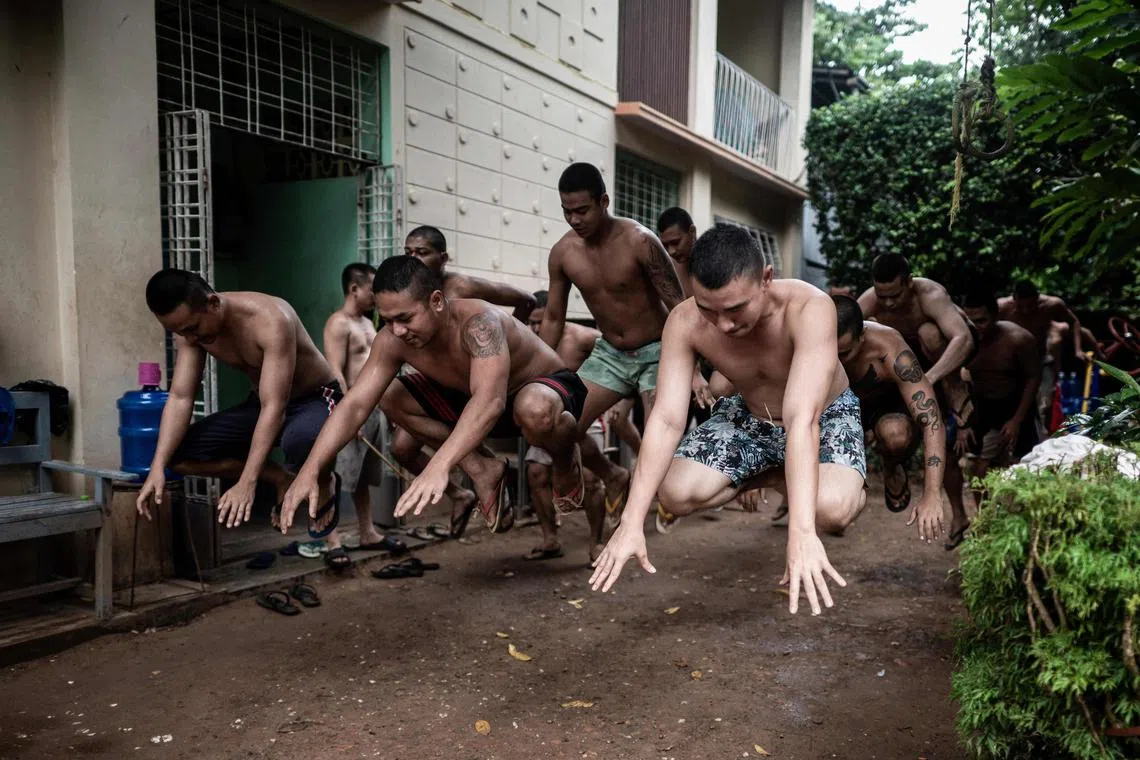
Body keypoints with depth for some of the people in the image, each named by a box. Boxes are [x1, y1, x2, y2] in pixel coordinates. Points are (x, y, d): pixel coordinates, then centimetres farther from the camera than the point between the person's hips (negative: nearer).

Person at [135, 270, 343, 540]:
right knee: (179, 454, -9)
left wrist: (247, 483, -40)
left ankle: (324, 483, -6)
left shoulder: (270, 321, -33)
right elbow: (180, 398, -10)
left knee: (301, 439, -43)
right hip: (263, 403, 7)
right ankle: (283, 479, 3)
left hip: (317, 400, -7)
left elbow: (275, 408, -36)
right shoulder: (190, 326, -11)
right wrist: (157, 467, -23)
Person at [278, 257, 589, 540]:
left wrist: (439, 466, -64)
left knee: (534, 410, -43)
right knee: (391, 398, -8)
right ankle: (482, 470, 1)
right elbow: (354, 406, -20)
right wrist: (310, 470, -32)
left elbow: (490, 400, -52)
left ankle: (564, 464, -6)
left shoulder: (477, 322, -38)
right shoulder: (392, 341, -18)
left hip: (549, 388, -6)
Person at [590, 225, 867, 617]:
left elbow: (802, 419, -47)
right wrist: (631, 522, -40)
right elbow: (666, 418, -31)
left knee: (831, 509, -33)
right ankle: (770, 477, 11)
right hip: (748, 415, 4)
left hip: (827, 413, -3)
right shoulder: (684, 323, -27)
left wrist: (801, 531, -56)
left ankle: (856, 494, 7)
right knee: (676, 493, -18)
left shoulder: (809, 308, -38)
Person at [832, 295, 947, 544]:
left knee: (896, 435, -40)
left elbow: (932, 422, -40)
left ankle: (891, 467, -1)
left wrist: (932, 496, -48)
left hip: (889, 404, -3)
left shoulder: (890, 350, -37)